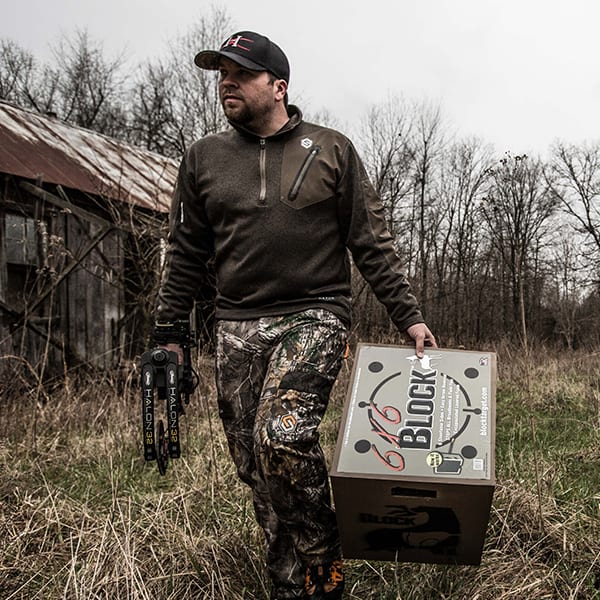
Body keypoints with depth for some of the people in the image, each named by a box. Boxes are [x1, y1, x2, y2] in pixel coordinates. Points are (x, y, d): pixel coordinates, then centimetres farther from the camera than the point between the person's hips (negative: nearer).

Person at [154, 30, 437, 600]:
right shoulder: (203, 158, 12)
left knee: (282, 437, -24)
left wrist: (409, 317, -1)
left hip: (314, 318, -3)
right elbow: (186, 257, 13)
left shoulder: (332, 150, 6)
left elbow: (372, 245, 5)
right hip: (236, 328, 4)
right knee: (255, 466, 2)